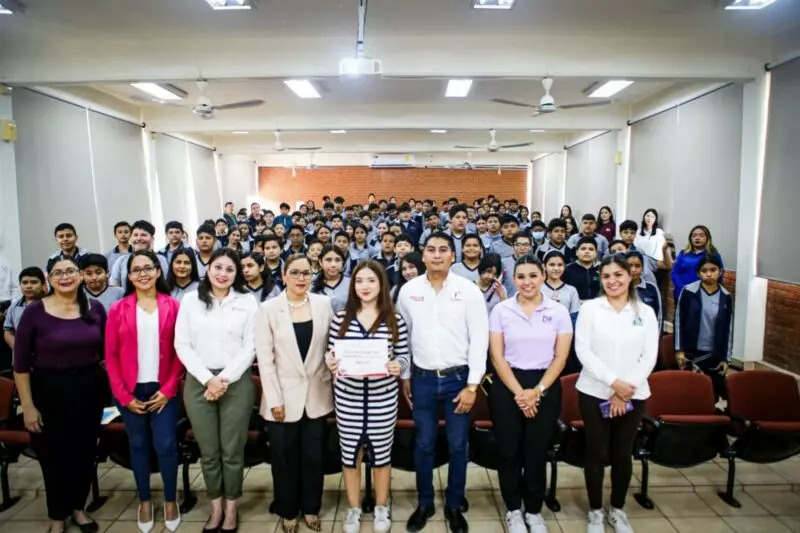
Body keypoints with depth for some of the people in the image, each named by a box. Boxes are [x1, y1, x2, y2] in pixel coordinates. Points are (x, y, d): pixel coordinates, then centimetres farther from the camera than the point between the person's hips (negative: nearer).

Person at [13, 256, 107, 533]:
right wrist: (28, 406, -8)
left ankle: (78, 508, 38)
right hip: (49, 391, -2)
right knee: (53, 455, 11)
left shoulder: (95, 308, -1)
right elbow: (20, 363, -7)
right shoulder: (35, 311, -11)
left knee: (85, 453, 14)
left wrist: (106, 377, 5)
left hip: (90, 388, 3)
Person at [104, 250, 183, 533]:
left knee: (166, 445, 0)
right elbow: (111, 356, -1)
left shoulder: (172, 306, -2)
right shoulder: (118, 310, -1)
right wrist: (124, 396, -5)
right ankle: (144, 501, 31)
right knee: (138, 446, 13)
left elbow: (180, 351, -2)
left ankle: (170, 501, 22)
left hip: (164, 390, -1)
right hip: (131, 391, 1)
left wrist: (169, 389, -7)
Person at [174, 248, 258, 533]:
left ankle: (231, 508, 25)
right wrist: (207, 379, -9)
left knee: (232, 451, 7)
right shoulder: (190, 300, 3)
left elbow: (250, 347, -3)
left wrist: (225, 379, -11)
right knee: (208, 451, 11)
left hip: (236, 382, -1)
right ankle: (216, 507, 28)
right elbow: (182, 344, -1)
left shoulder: (248, 301, -1)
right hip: (198, 382, 1)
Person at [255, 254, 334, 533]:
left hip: (316, 394, 2)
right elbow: (264, 357, -8)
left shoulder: (323, 303, -1)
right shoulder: (269, 308, -7)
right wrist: (274, 399, -10)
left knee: (314, 456, 13)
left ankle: (311, 508, 33)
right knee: (285, 458, 11)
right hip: (284, 395, -2)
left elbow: (331, 345, 6)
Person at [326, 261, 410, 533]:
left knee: (381, 452, 13)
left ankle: (381, 508, 35)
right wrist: (331, 362, -16)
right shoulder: (340, 317, 0)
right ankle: (354, 509, 33)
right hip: (348, 396, 1)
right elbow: (331, 352, 6)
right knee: (350, 453, 12)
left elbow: (404, 357, 2)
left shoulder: (395, 320, -3)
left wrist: (397, 366, -19)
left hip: (383, 397, -1)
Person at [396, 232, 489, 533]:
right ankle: (424, 503, 33)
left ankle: (454, 506, 31)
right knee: (423, 445, 12)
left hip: (458, 377, -1)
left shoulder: (469, 290, -7)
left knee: (458, 446, 10)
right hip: (422, 378, 1)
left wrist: (472, 385, -9)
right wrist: (404, 376, 9)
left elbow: (479, 339, -7)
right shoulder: (408, 290, -1)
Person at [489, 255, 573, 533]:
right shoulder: (501, 310, -2)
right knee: (509, 451, 7)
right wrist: (519, 392, -10)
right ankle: (513, 510, 28)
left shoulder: (559, 311, 0)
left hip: (545, 387, 0)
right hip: (507, 387, 0)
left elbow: (561, 357, -1)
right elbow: (496, 356, -4)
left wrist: (537, 391, -9)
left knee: (537, 452, 9)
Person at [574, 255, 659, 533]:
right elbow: (583, 351, -10)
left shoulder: (646, 312, 3)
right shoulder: (590, 308, -3)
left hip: (633, 394, 2)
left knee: (623, 454, 12)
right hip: (595, 392, -2)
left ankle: (617, 510, 32)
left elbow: (649, 356, -2)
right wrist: (613, 382, -17)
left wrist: (625, 390, -11)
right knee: (597, 453, 6)